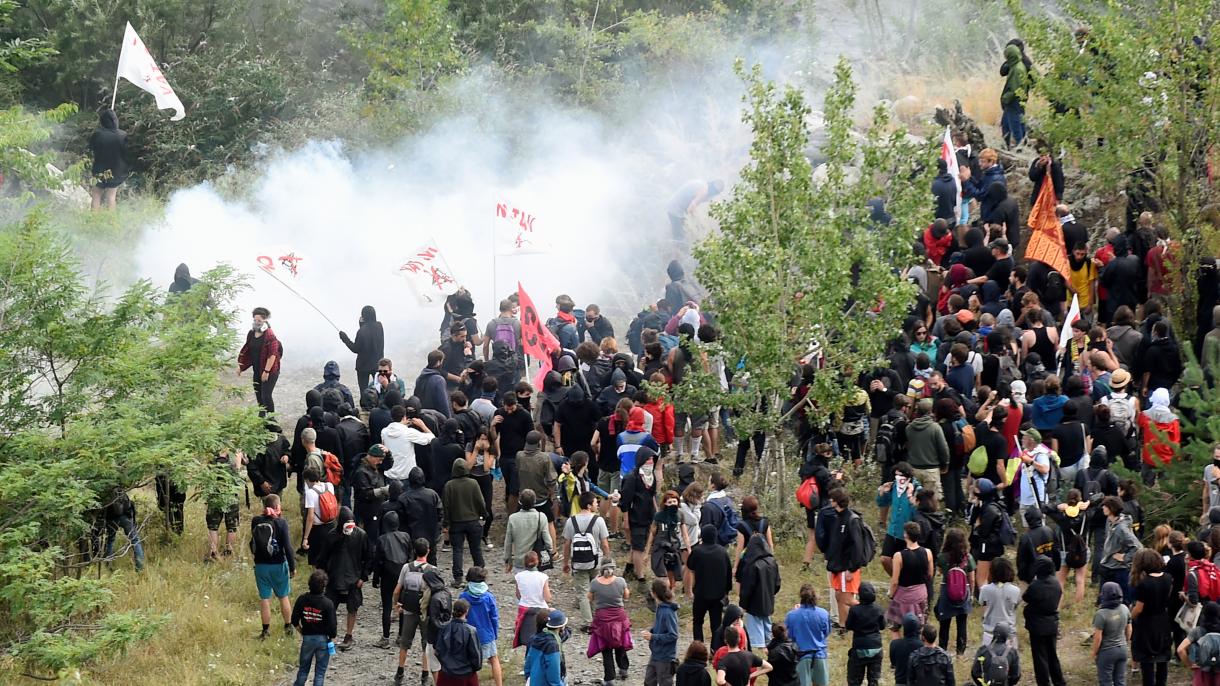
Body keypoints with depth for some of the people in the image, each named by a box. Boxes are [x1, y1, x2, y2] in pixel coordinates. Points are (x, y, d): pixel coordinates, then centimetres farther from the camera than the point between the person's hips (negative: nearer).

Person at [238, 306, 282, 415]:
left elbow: (272, 354, -20)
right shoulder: (251, 334, 6)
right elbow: (246, 352, 17)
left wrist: (266, 371, -22)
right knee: (258, 395, 15)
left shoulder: (269, 335, -16)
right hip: (257, 371, 8)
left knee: (266, 396, -12)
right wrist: (240, 365, 11)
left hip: (270, 371, -8)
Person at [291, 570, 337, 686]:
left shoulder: (302, 600, -9)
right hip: (323, 639, -3)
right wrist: (332, 639, 2)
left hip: (307, 638, 3)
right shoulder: (328, 603, -18)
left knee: (303, 668, 21)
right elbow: (332, 624, -15)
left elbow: (295, 621, -2)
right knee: (320, 671, 8)